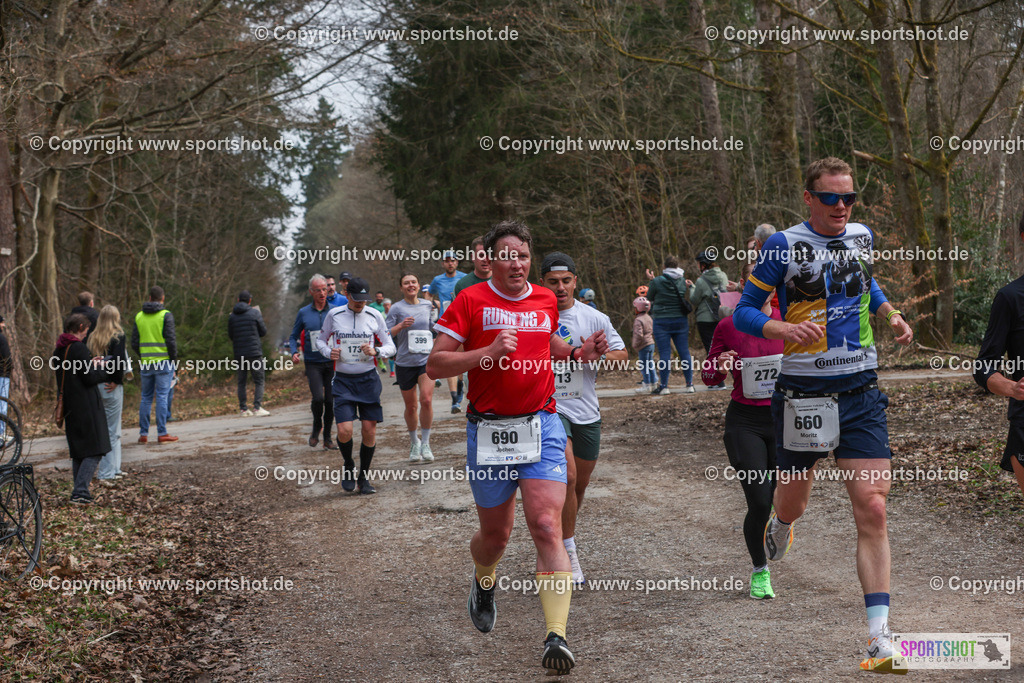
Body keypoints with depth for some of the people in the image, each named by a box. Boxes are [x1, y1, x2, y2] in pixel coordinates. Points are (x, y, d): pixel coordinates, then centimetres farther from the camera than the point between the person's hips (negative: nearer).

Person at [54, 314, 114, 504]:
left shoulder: (59, 349, 12)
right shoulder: (78, 348, -15)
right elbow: (90, 378, -16)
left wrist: (91, 365, 17)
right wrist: (101, 367, 3)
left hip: (69, 407, 9)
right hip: (86, 407, -9)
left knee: (77, 452, 16)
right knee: (94, 451, -6)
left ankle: (79, 491, 19)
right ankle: (80, 492, -16)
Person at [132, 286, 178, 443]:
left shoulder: (139, 316, 7)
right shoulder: (166, 315, -7)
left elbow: (134, 343, 8)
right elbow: (170, 340, -13)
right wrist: (174, 358, -1)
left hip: (146, 363, 4)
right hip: (164, 361, -4)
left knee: (146, 398, 10)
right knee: (162, 397, -3)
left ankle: (143, 433, 10)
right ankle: (162, 433, -4)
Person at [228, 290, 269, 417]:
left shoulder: (232, 316, 6)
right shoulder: (255, 313, -5)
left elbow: (230, 335, 13)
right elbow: (263, 332, 1)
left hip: (238, 353, 4)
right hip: (254, 352, -4)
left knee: (241, 381, 10)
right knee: (259, 380, 0)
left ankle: (243, 408, 7)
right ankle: (257, 407, -10)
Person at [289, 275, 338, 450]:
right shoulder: (303, 313, 4)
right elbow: (293, 336, 13)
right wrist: (294, 352, -5)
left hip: (332, 363, 1)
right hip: (313, 363, -1)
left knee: (330, 401, 1)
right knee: (318, 397, -18)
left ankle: (327, 438, 17)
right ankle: (316, 427, 9)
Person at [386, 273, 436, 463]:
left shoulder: (427, 305, 8)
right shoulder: (396, 308, -2)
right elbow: (385, 334, -7)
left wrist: (435, 344, 12)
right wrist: (401, 325, -21)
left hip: (426, 360, 1)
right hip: (405, 362, -1)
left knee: (426, 400, -16)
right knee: (410, 406, 7)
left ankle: (425, 444, -4)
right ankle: (414, 442, 28)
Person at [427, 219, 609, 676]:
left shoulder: (546, 300, 9)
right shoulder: (470, 301, -3)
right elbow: (435, 365, -8)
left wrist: (578, 352, 10)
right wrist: (490, 352, -20)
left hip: (541, 427, 1)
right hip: (488, 431, -1)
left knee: (547, 527, -14)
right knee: (495, 535, 12)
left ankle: (556, 637, -18)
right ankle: (483, 583, 48)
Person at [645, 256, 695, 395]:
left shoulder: (657, 281, -9)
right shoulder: (683, 281, 2)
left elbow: (649, 298, 5)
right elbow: (689, 299, 11)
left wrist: (651, 281, 13)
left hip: (662, 321, -3)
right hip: (680, 321, 3)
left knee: (664, 353, -2)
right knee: (684, 352, 6)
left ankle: (663, 386, 0)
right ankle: (689, 384, 7)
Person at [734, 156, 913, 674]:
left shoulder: (863, 237, 8)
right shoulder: (784, 246, -7)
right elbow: (744, 311, -5)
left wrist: (892, 315, 12)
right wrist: (787, 329, -24)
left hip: (861, 393, 3)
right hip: (802, 393, -2)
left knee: (872, 509, -9)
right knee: (793, 501, 13)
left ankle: (880, 638, -8)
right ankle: (779, 527, 55)